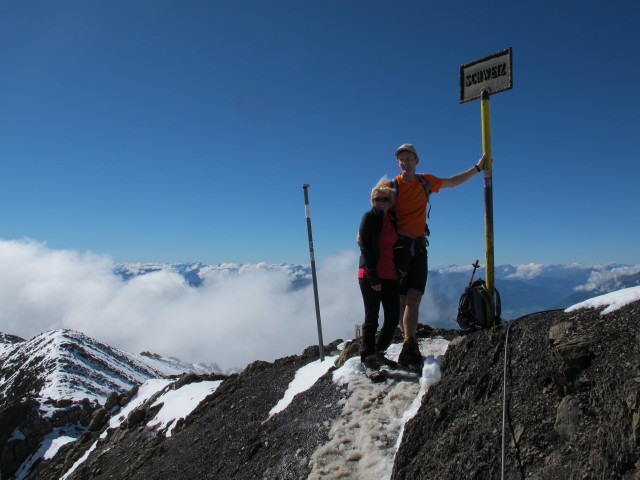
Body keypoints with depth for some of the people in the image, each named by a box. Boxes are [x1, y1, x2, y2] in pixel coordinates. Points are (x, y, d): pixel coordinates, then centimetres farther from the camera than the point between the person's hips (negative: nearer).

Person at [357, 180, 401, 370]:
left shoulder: (392, 219, 12)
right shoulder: (369, 217, -5)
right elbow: (365, 249, -11)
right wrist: (373, 278, -15)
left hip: (390, 276, 6)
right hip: (370, 276, -6)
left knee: (393, 319, 7)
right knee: (372, 319, 2)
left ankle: (378, 353, 25)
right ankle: (367, 357, 17)